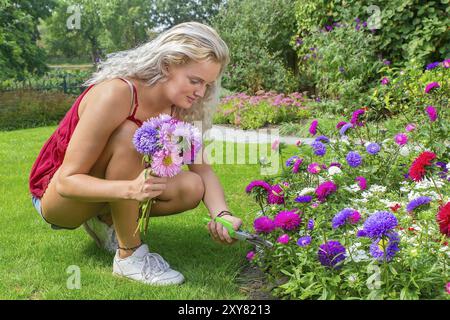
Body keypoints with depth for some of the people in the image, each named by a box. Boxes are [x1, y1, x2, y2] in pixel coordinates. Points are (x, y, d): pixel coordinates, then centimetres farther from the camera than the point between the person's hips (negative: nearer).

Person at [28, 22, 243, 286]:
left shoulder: (179, 108, -10)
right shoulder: (116, 94, -31)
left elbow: (203, 169, -7)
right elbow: (67, 180, -30)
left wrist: (223, 214, -27)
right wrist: (131, 189, -47)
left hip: (107, 195, 6)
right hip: (55, 194, -6)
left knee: (192, 189, -15)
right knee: (128, 136, -33)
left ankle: (105, 222, 4)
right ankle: (130, 256, -20)